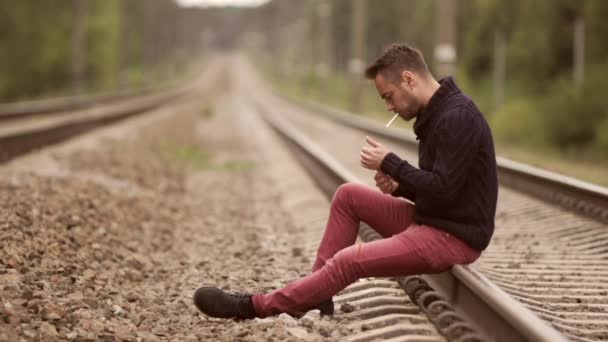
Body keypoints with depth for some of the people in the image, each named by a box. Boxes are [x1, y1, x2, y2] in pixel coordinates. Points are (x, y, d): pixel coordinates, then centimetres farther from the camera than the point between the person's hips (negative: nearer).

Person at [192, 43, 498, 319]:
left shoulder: (458, 117, -20)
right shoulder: (436, 113, 12)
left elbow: (443, 189, -25)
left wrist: (390, 163, -15)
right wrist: (399, 187, 0)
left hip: (455, 237, -10)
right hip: (432, 221, 10)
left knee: (349, 260, -19)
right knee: (348, 196, 8)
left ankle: (256, 307, -9)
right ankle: (316, 294, 6)